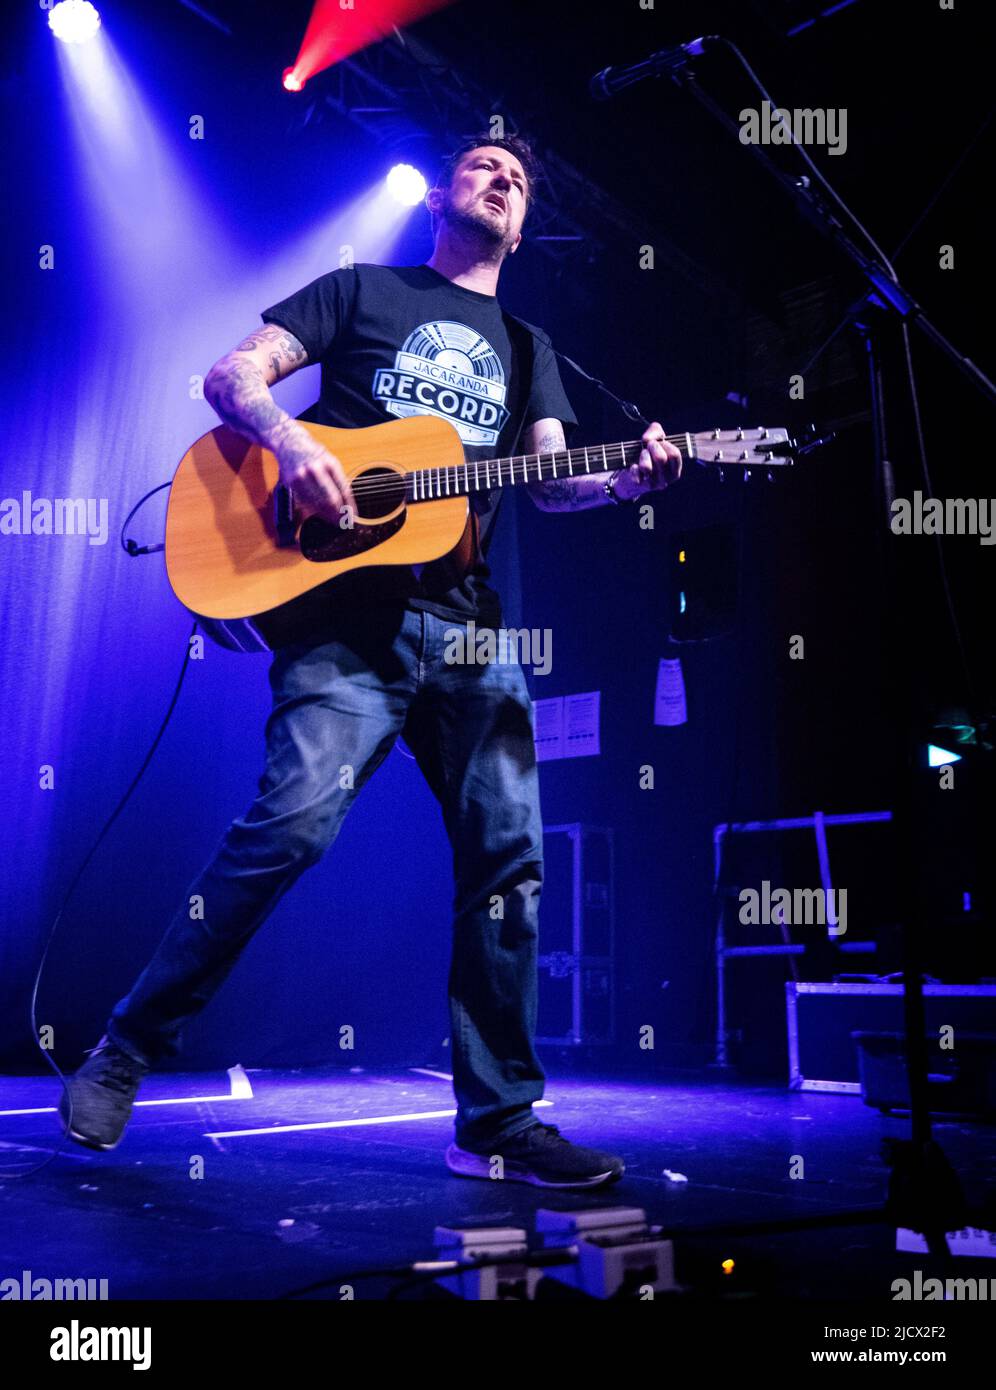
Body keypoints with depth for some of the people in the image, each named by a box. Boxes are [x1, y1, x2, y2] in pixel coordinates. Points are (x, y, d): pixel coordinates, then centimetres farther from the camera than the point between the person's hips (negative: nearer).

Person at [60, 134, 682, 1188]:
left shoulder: (527, 349, 26)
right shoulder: (364, 292, 15)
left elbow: (553, 481, 12)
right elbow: (233, 375, 7)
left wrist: (629, 479, -9)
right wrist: (291, 441, -14)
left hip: (472, 624, 5)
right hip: (351, 604, -4)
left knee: (508, 855, -2)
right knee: (295, 819, -20)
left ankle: (497, 1123, 9)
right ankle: (126, 1051, -1)